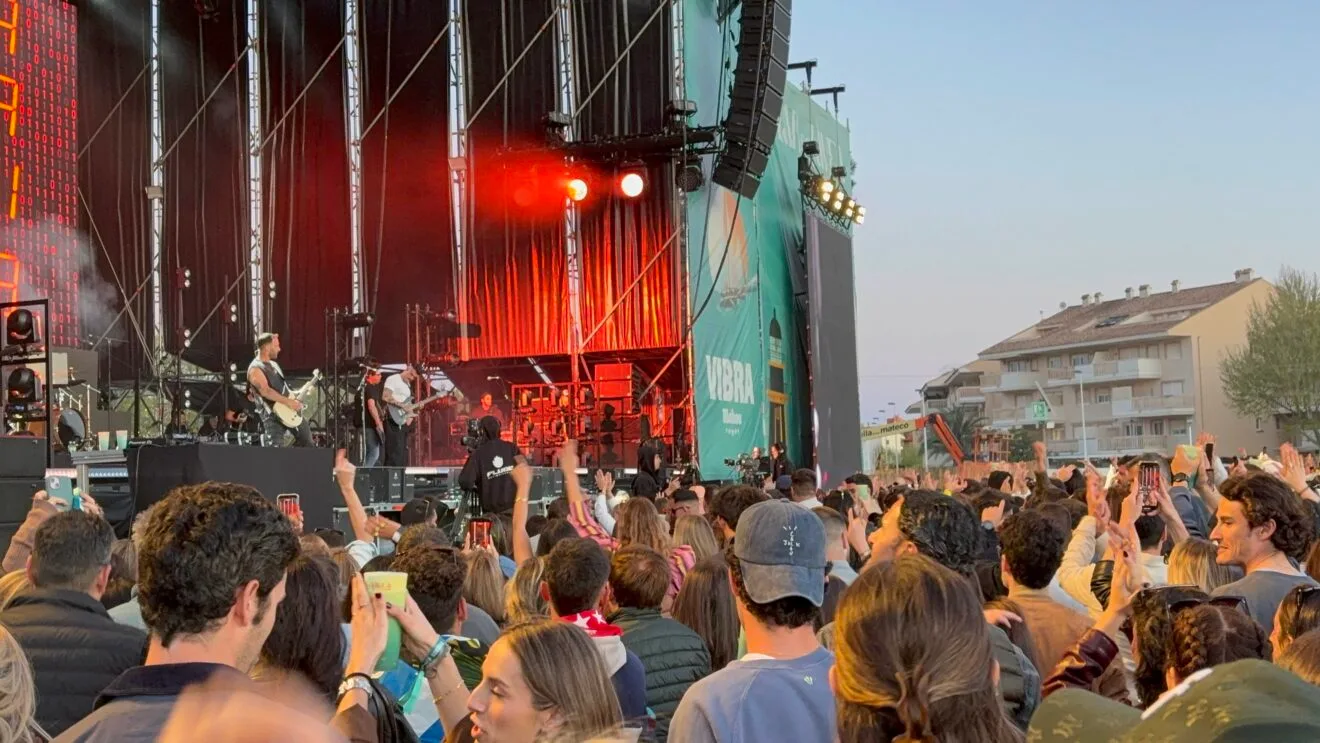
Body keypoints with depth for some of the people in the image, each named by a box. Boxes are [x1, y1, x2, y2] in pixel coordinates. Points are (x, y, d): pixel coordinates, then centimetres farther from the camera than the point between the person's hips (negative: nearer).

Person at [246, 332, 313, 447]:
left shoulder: (273, 364, 16)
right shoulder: (255, 369, -13)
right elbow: (265, 391, -25)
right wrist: (289, 402, -26)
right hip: (272, 414, -9)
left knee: (306, 438, 15)